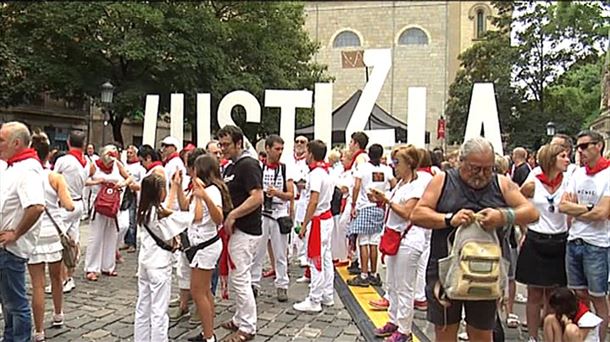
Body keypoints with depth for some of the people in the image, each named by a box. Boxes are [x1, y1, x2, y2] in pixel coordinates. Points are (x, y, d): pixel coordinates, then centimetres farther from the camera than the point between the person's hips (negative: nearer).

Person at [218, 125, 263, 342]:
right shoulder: (230, 167, 15)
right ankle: (240, 319, 29)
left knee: (240, 278, -4)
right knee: (236, 277, 16)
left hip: (246, 230, -10)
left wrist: (232, 215, -20)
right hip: (236, 229, 10)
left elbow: (257, 198, -24)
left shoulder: (248, 165, -15)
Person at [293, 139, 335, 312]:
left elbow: (313, 202, -23)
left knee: (316, 261, -4)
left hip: (318, 221, -10)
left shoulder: (315, 173, -17)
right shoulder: (326, 172, 11)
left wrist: (304, 225, -20)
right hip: (327, 217, 10)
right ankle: (327, 296, 22)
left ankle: (314, 301, 2)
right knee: (326, 259, 14)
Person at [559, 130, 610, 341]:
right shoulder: (577, 174, 8)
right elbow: (562, 206, 2)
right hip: (573, 241, 6)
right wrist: (587, 208, -10)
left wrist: (574, 210, -5)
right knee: (579, 295, 14)